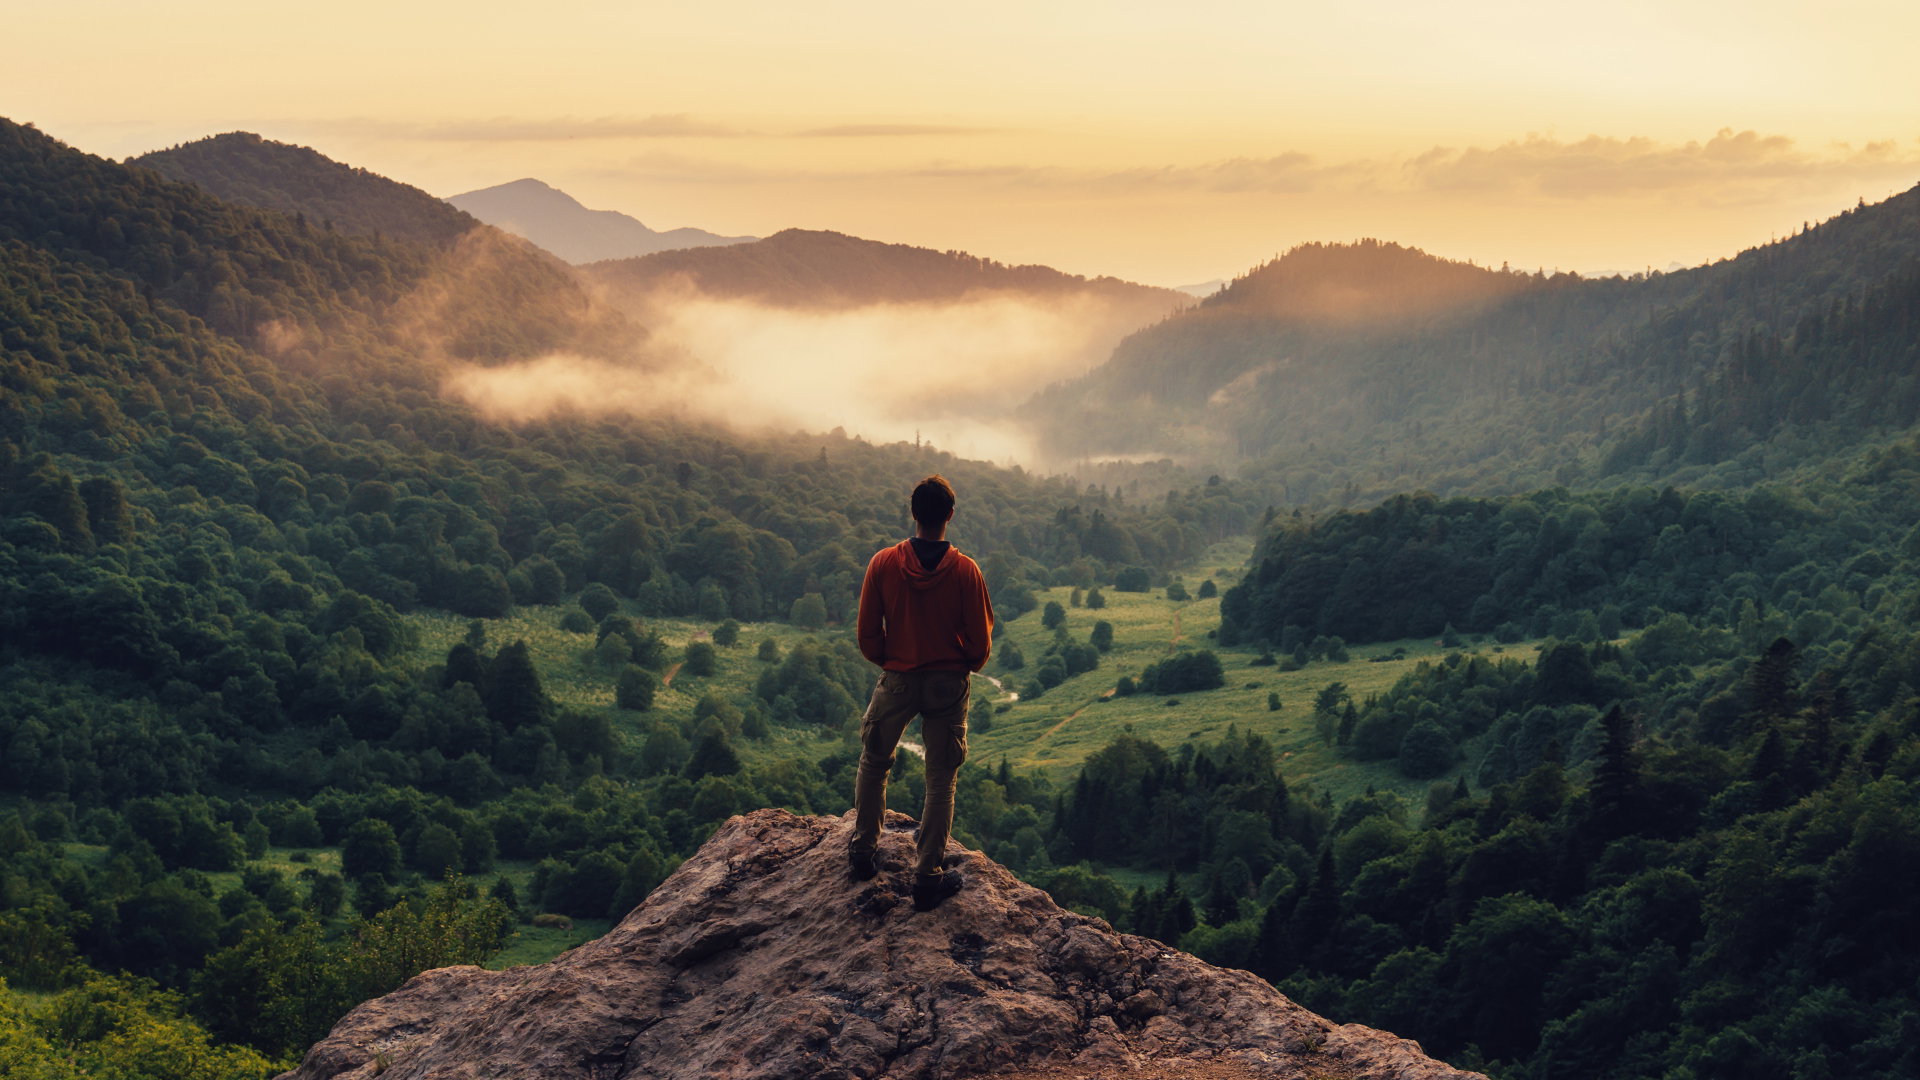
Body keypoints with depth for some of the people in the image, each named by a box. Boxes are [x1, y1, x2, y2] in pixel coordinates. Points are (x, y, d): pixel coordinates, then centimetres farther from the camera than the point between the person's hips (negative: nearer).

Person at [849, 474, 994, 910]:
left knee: (873, 764, 22)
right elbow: (980, 641, -7)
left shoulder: (883, 563, -11)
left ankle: (863, 850, 30)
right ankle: (929, 877, 10)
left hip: (897, 679, 1)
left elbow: (867, 634, -4)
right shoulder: (965, 570, -13)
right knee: (941, 780, 8)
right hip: (949, 684, -1)